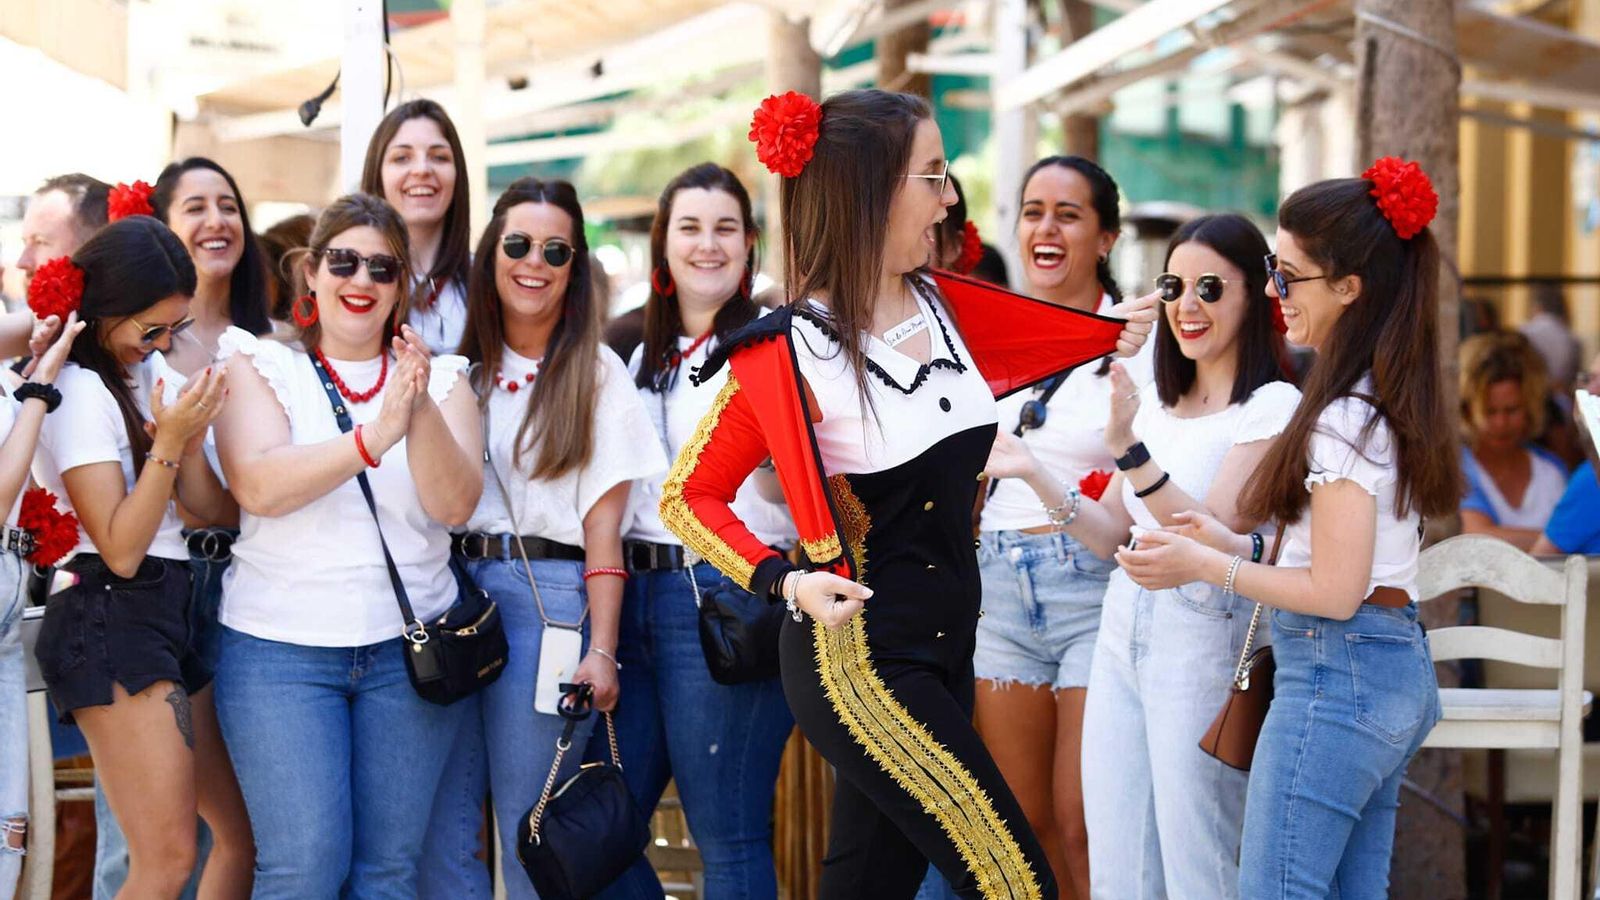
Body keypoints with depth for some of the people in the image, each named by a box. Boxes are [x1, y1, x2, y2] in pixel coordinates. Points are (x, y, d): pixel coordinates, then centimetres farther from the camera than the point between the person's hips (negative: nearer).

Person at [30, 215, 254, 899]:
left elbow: (204, 506, 11)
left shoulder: (155, 370, 11)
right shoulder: (79, 388, -12)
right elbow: (120, 549, -15)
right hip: (109, 620, -9)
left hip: (170, 611, 9)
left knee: (244, 831, 11)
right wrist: (170, 441, -21)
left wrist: (192, 430, -7)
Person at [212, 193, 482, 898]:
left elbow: (455, 504, -6)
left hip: (409, 647, 2)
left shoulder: (441, 378, 9)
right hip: (281, 648, -2)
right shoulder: (262, 365, 4)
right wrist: (375, 436, -25)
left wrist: (422, 411, -23)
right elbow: (257, 487, -14)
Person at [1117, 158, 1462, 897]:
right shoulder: (1393, 401, 12)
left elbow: (1334, 592, -17)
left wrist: (1205, 567, -10)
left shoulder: (1343, 419, -17)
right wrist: (1235, 544, 12)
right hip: (1398, 672, 10)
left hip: (1335, 674, -10)